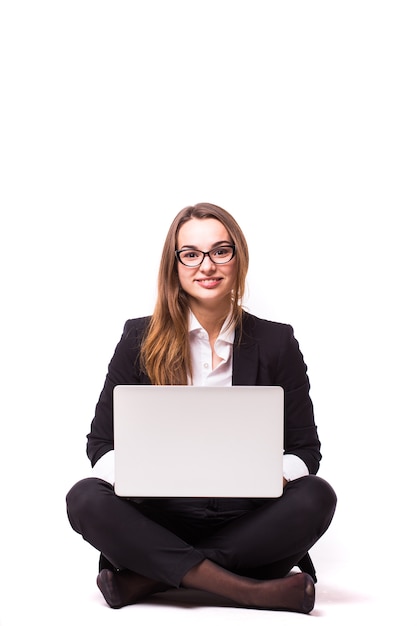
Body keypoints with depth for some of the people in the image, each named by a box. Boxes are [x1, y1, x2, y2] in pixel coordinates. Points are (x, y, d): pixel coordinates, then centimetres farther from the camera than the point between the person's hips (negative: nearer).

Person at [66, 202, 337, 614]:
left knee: (316, 497, -28)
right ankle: (247, 590, -30)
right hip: (161, 516, 0)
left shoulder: (276, 343, 5)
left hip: (247, 521, 0)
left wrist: (273, 473, -19)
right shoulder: (140, 339, 4)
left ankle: (150, 577, -24)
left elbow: (305, 449, 5)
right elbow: (102, 442, 6)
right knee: (85, 498, -27)